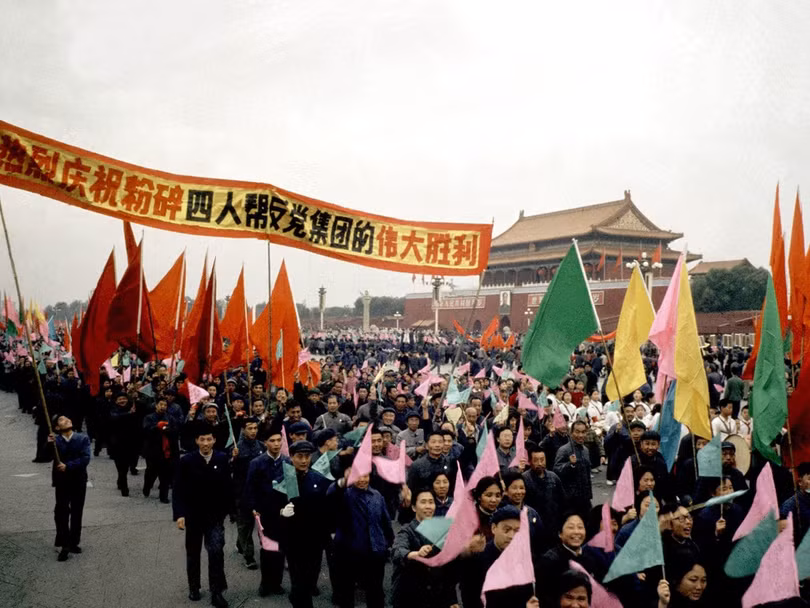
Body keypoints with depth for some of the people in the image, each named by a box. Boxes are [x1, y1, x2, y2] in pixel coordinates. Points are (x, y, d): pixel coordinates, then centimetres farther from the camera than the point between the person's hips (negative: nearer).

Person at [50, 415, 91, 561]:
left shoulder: (83, 438, -5)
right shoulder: (55, 440, -5)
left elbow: (85, 459, -13)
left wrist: (68, 466, -23)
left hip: (79, 481, 1)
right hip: (62, 481, -1)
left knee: (77, 513, 11)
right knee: (61, 512, -5)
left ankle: (73, 543, 23)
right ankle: (64, 545, 1)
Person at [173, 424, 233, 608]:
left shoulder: (222, 459, -7)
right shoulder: (187, 461, -11)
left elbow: (227, 487, 0)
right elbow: (178, 490, -10)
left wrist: (226, 509, 2)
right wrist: (179, 514, -18)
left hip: (215, 515, 0)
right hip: (193, 515, 0)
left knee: (216, 551, -11)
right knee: (193, 553, 15)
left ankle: (216, 592, -2)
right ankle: (194, 587, 34)